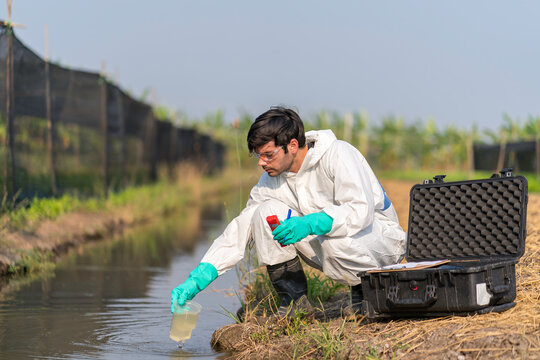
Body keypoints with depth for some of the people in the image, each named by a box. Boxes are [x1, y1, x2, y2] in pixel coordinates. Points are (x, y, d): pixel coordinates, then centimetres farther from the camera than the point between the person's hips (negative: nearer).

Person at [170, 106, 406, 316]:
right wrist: (198, 279, -11)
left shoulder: (338, 155, -20)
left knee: (335, 240, -39)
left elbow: (360, 212, -30)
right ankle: (294, 302, -9)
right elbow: (241, 229, -1)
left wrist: (309, 224, -44)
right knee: (267, 212, -13)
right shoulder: (272, 179, -2)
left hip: (379, 237, -6)